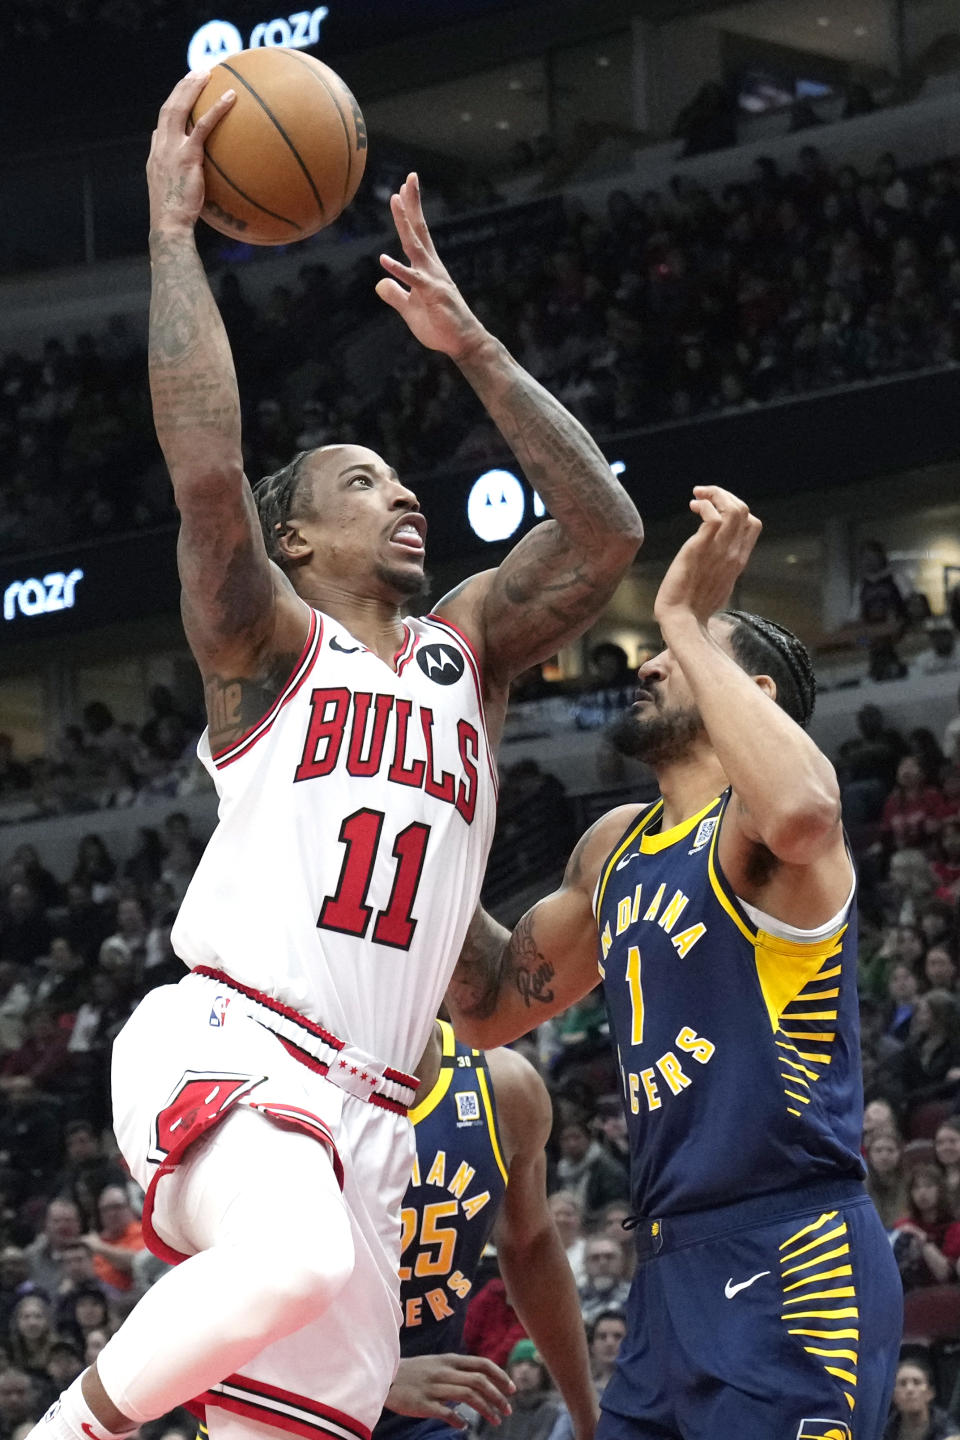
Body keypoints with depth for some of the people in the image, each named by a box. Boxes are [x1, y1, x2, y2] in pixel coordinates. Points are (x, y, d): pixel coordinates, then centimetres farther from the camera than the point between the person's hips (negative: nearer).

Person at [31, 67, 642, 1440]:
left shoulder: (468, 650, 21)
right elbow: (206, 464, -12)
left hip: (365, 1107, 7)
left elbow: (606, 530, 10)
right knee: (296, 1261, -38)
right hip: (224, 1047, -6)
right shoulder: (266, 644, 6)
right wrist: (173, 223, -9)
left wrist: (468, 342, 8)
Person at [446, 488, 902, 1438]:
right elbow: (491, 1008, 29)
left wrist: (686, 622, -24)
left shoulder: (751, 821, -7)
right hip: (675, 1278, 9)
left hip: (789, 1266, -9)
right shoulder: (615, 846, 20)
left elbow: (798, 811, -34)